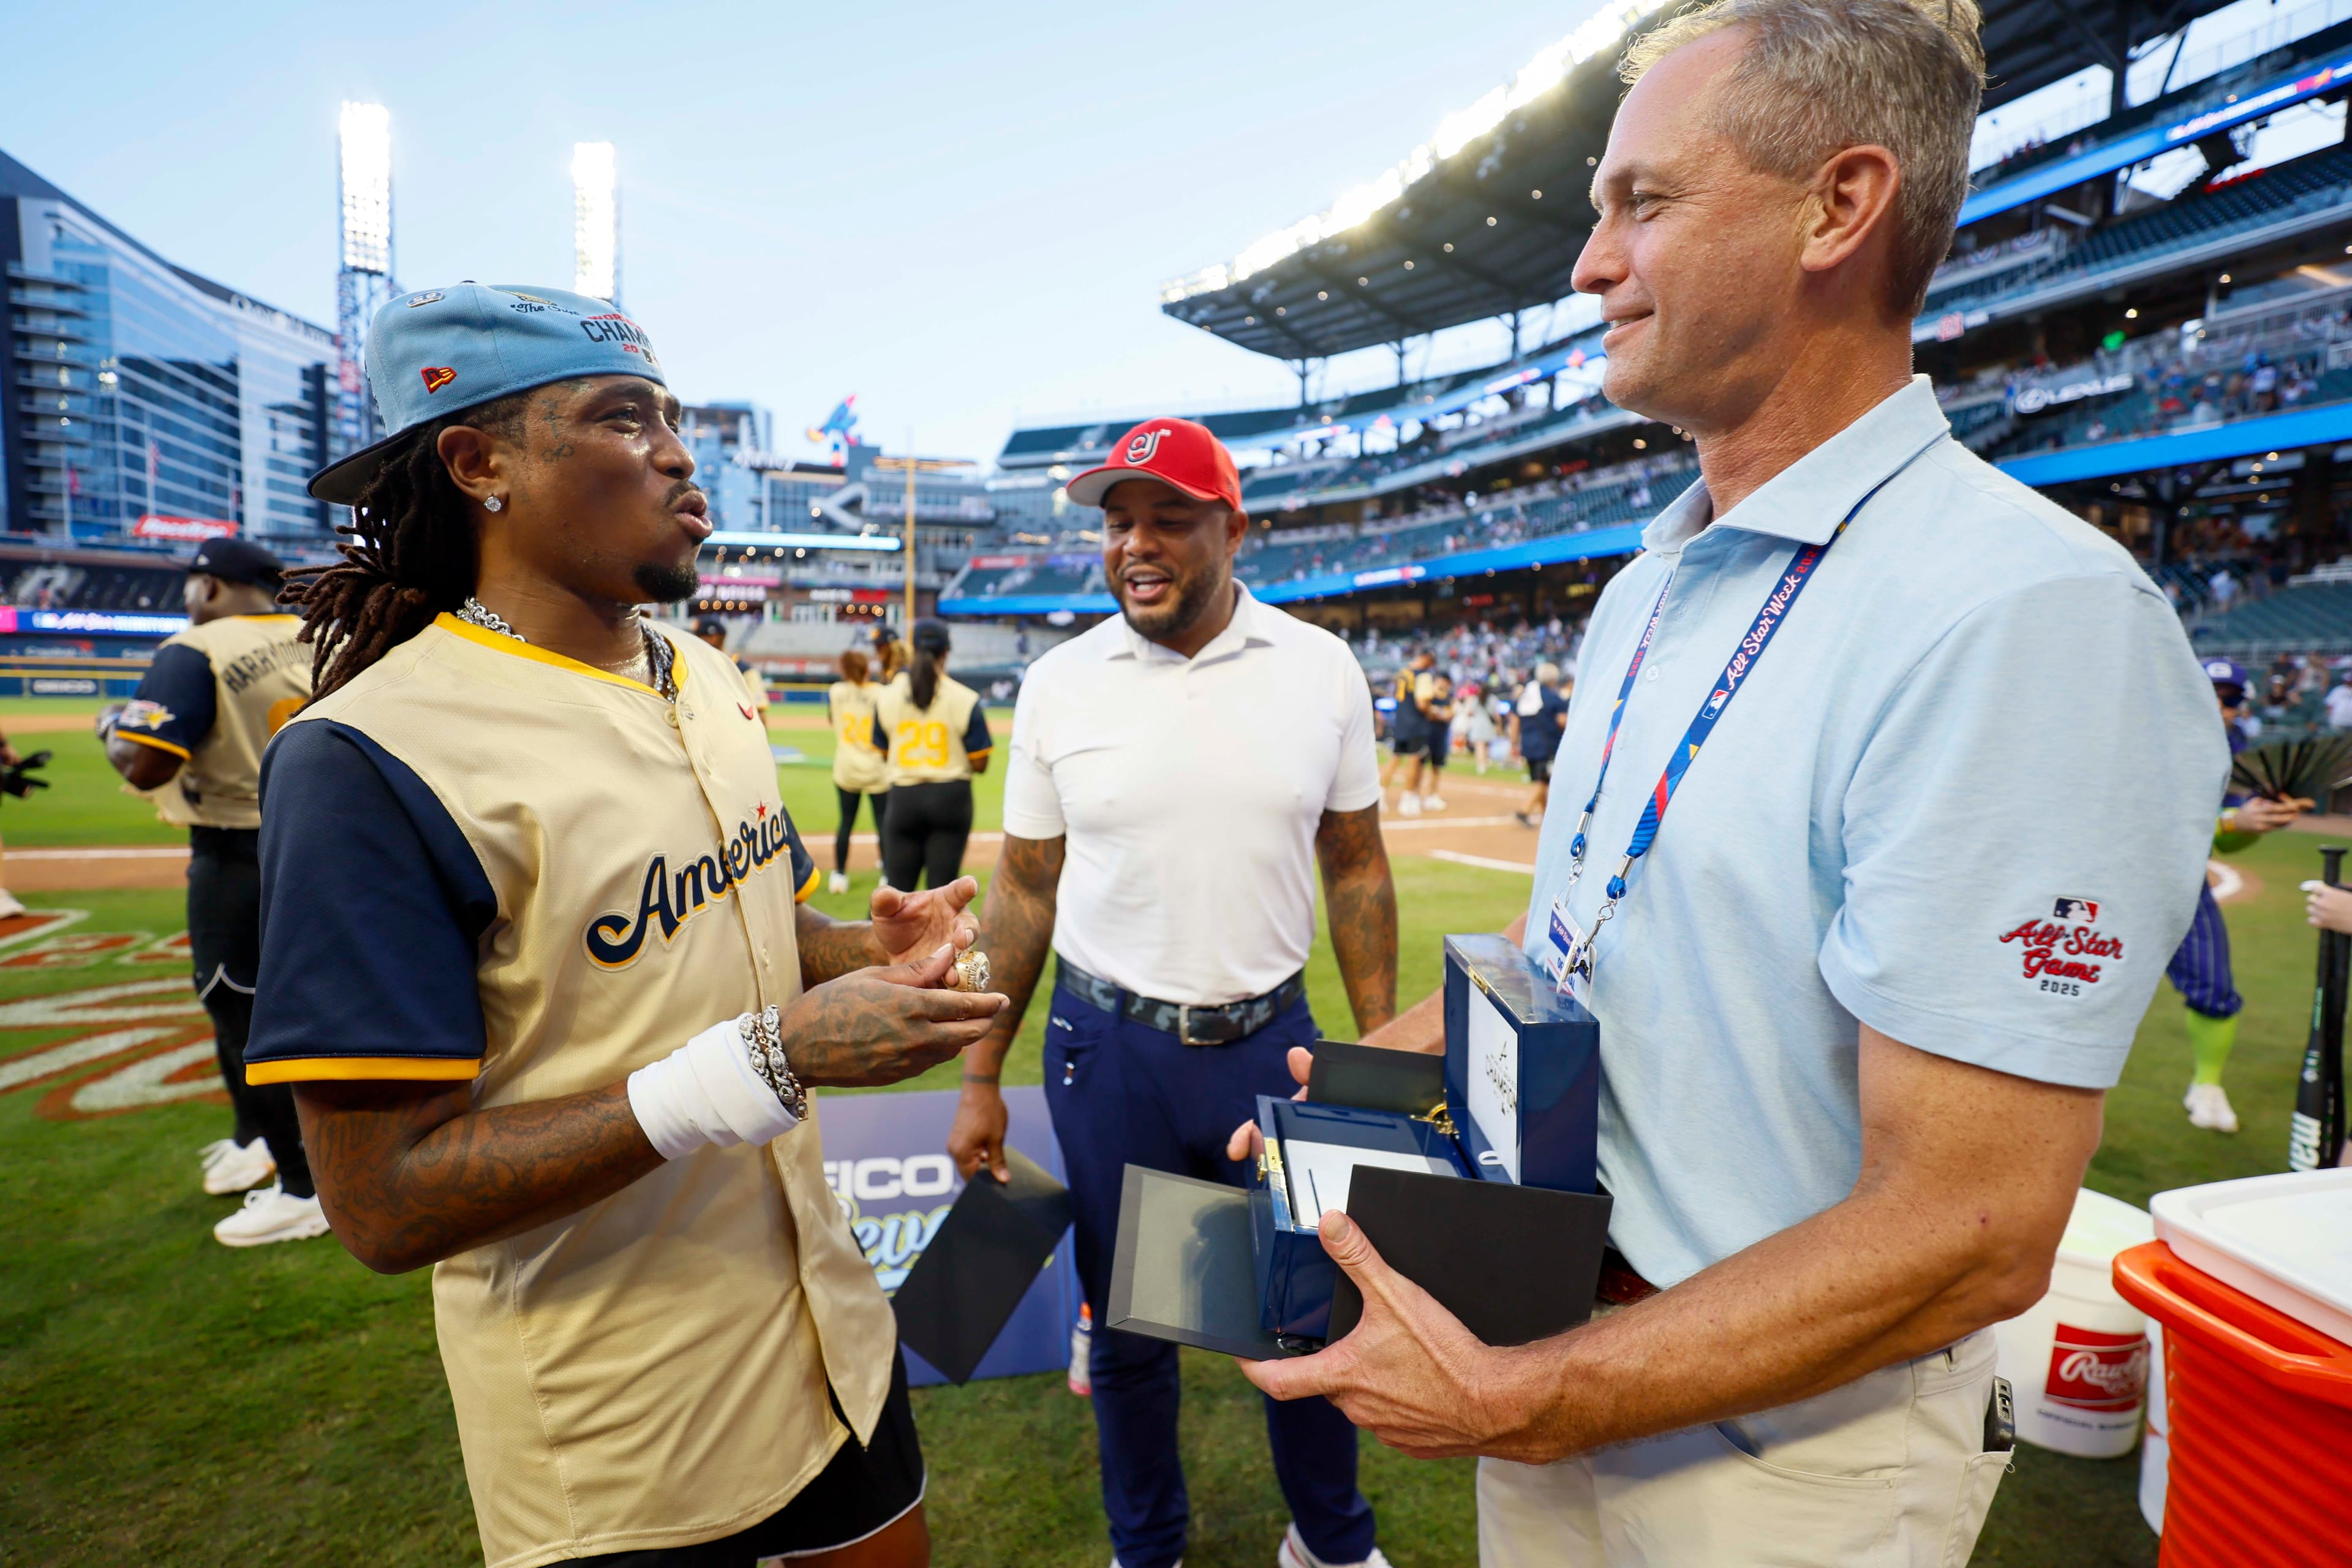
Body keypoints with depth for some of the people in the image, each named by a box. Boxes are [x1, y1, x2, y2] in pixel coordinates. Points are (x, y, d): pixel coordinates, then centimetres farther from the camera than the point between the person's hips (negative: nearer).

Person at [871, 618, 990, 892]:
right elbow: (980, 764, -6)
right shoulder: (965, 699, -7)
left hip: (903, 797, 2)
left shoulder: (886, 697, 0)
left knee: (898, 887, 9)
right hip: (950, 797, -2)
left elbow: (884, 754, 9)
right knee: (942, 886, 5)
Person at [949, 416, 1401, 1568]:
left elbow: (1355, 867, 4)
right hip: (1106, 1047, 0)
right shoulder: (1059, 683, -3)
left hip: (1270, 1038, 1)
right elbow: (1026, 889, 2)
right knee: (1127, 1327, 16)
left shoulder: (1321, 669, -3)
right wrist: (981, 1077, 2)